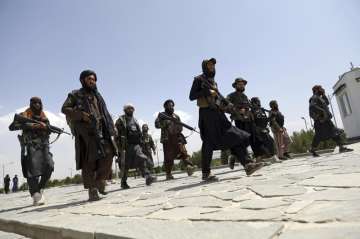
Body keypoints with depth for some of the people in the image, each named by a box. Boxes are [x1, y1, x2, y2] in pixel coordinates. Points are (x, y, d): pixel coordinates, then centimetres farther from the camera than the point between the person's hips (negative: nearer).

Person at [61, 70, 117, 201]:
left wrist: (111, 127, 12)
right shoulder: (76, 95, 11)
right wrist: (81, 114, -12)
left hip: (101, 128, 5)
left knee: (108, 153, -8)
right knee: (89, 160, -6)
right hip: (85, 129, -5)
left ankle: (100, 180, 10)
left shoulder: (97, 95, 25)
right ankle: (92, 190, -1)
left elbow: (105, 113, 23)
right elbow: (64, 108, 2)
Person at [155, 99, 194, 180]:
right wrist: (165, 122, -14)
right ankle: (168, 174, 7)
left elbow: (180, 127, 19)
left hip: (177, 137, 3)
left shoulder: (176, 116, 21)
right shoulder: (162, 115, 11)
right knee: (168, 157, -2)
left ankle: (189, 166, -27)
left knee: (183, 151, -17)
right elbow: (157, 124, 0)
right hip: (167, 138, -3)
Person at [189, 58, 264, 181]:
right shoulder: (199, 79, 4)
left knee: (235, 137, -5)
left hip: (218, 114, 7)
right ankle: (206, 173, 3)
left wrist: (227, 106, 7)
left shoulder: (214, 82, 24)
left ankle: (247, 164, -10)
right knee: (209, 143, -7)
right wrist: (206, 92, -13)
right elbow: (191, 96, -5)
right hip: (206, 113, -7)